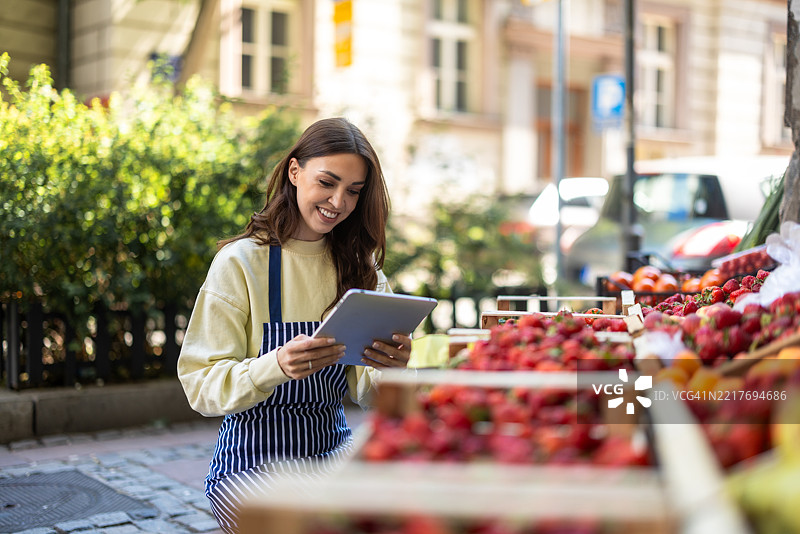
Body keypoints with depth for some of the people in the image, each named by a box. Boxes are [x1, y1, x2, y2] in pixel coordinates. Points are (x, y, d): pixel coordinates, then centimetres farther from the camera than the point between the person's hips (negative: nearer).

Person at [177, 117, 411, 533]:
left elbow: (362, 391, 4)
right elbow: (202, 386, -13)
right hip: (254, 463, -4)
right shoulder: (241, 262, -7)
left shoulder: (360, 266, 7)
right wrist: (277, 366, -31)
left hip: (335, 450, 4)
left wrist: (391, 368, -20)